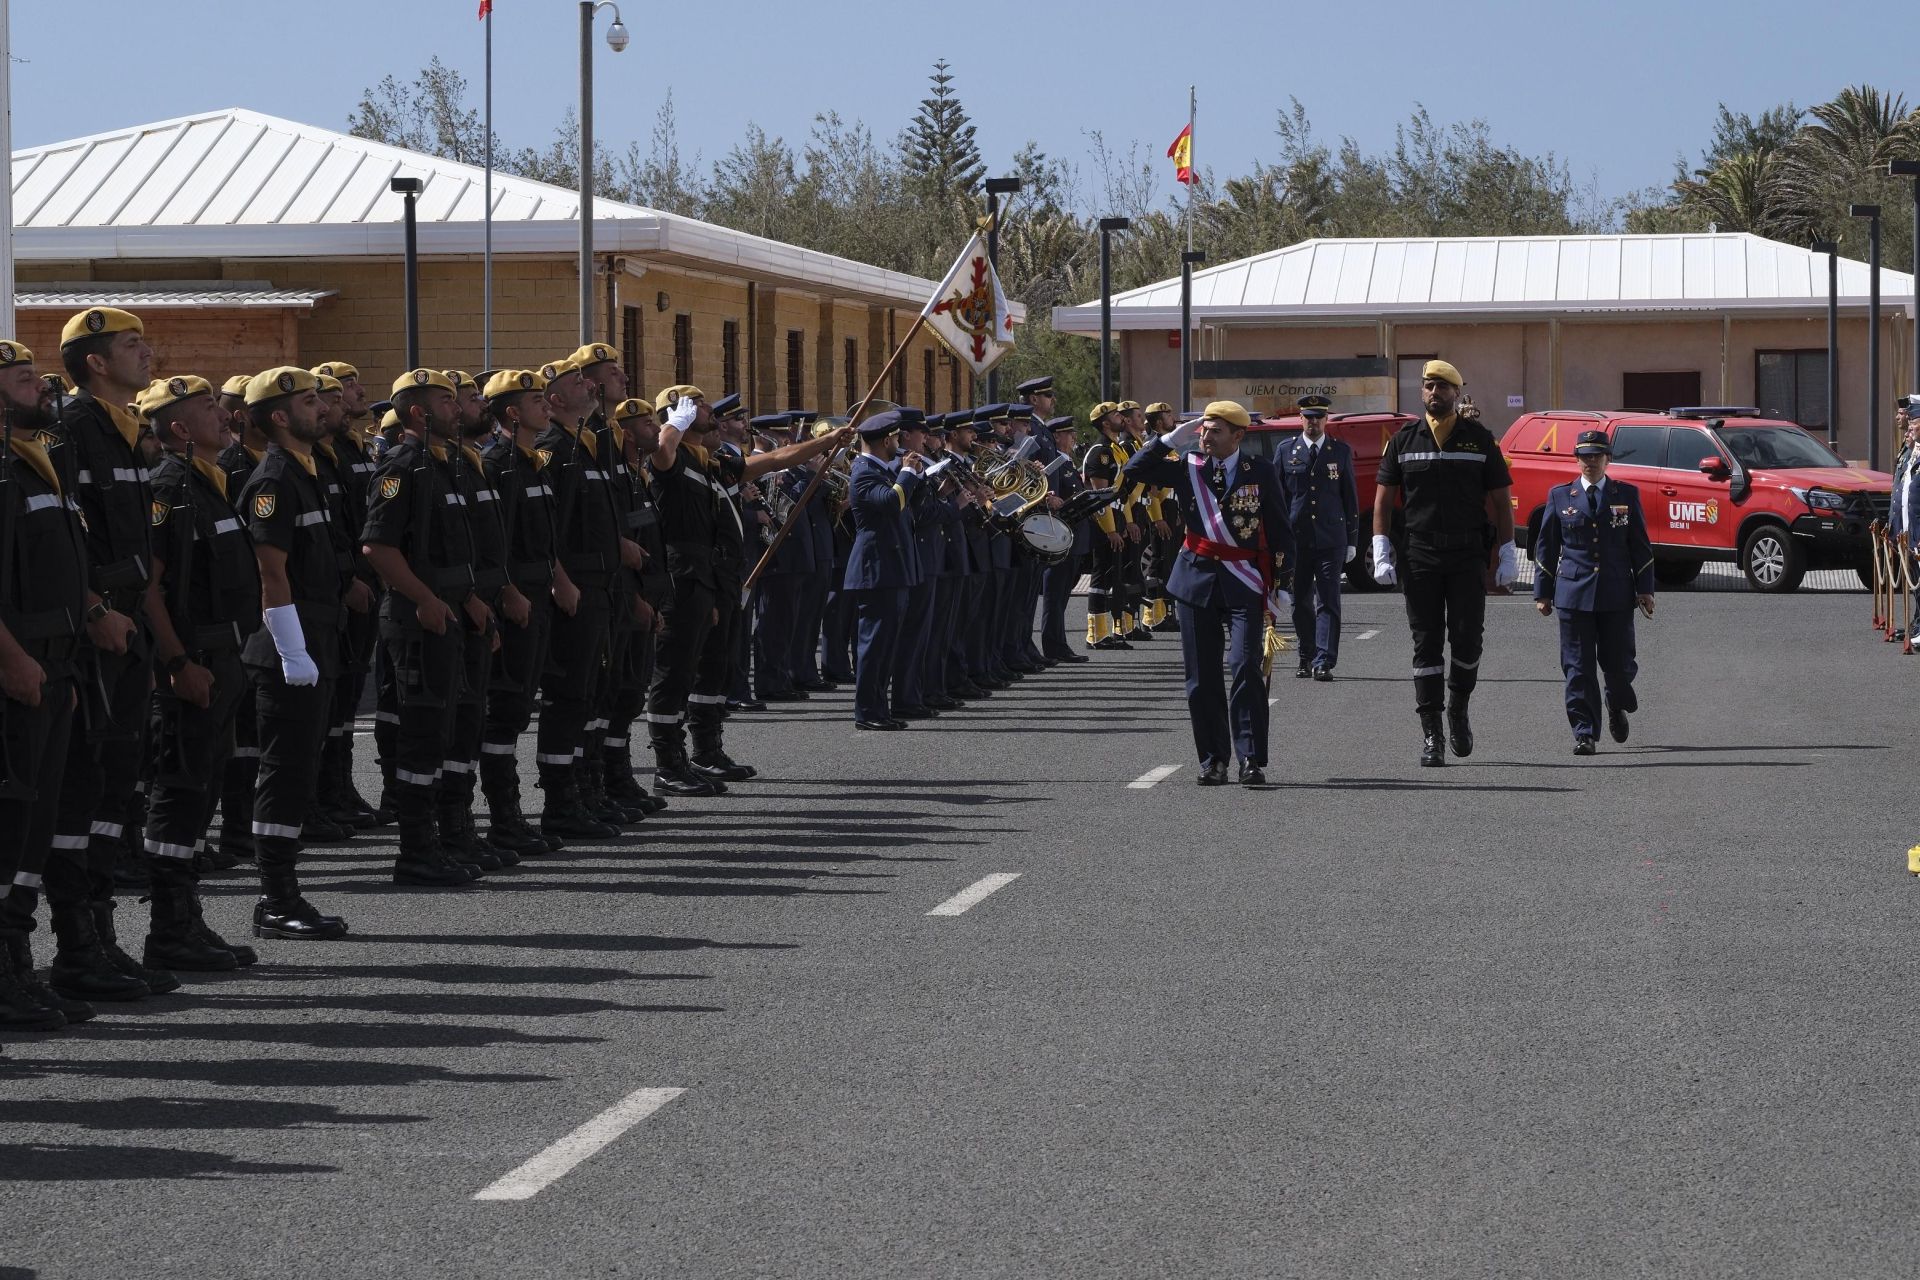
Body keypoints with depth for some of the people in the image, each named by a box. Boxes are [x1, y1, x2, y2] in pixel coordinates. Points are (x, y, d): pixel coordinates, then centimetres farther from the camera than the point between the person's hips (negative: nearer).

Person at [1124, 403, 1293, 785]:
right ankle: (1213, 760, 11)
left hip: (1244, 584, -3)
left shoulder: (1259, 472, 0)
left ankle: (1251, 759, -11)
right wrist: (1172, 440, -5)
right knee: (1202, 677, 3)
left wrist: (1281, 584, 0)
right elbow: (1133, 471, 1)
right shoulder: (1188, 469, 5)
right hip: (1197, 578, 3)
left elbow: (1279, 529, 4)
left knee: (1247, 668, -13)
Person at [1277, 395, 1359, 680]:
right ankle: (1307, 658, 20)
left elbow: (1350, 497, 9)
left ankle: (1324, 662, -12)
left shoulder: (1341, 451, 7)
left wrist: (1352, 539, 5)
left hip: (1331, 538, -1)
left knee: (1328, 601, -8)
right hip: (1296, 537, 1)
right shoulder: (1286, 451, 7)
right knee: (1301, 601, 8)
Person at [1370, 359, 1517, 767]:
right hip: (1419, 557, 1)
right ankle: (1431, 734, 2)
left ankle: (1458, 708, 21)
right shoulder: (1404, 440, 7)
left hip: (1468, 556, 0)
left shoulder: (1480, 439, 5)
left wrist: (1507, 554, 0)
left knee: (1467, 638, -5)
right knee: (1427, 645, 0)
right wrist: (1381, 554, -3)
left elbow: (1501, 500, 7)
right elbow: (1383, 500, 7)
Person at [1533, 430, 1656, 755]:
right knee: (1578, 667, -4)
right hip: (1574, 594, 0)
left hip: (1617, 595, 0)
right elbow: (1546, 547, 10)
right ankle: (1584, 733, -1)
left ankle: (1617, 707, 34)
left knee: (1618, 662, 3)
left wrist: (1644, 589, 2)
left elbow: (1640, 546, 8)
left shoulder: (1626, 495, 8)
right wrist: (1543, 592, 7)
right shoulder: (1560, 496, 8)